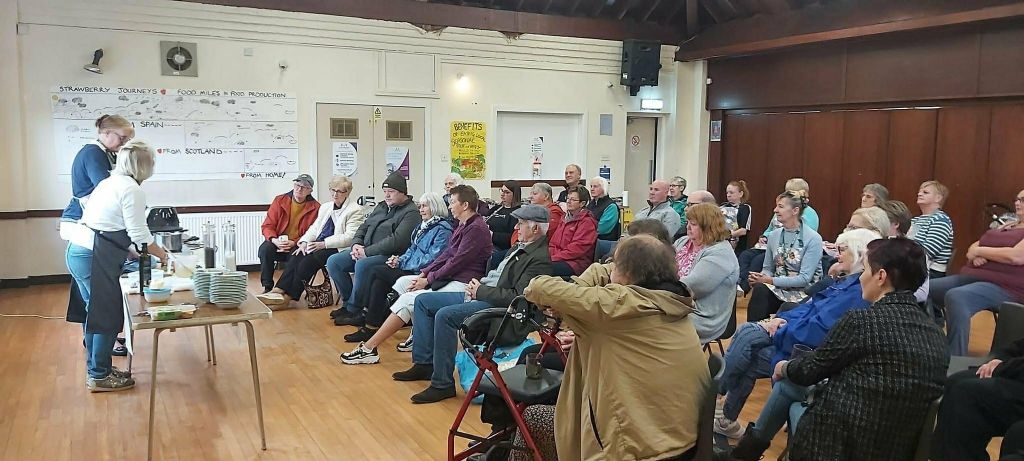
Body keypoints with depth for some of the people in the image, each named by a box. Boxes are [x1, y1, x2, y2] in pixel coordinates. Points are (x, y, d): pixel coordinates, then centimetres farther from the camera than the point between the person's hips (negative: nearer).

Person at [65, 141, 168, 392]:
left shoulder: (109, 182, 16)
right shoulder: (132, 189, -12)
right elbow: (139, 234, -14)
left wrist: (133, 252, 19)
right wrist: (162, 255, 1)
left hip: (78, 250, 10)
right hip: (95, 258, -10)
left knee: (95, 313, 18)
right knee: (108, 317, 1)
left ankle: (97, 368, 30)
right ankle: (99, 376, 11)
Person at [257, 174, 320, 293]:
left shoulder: (315, 207, -1)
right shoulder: (280, 200, 6)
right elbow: (267, 226, 3)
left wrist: (294, 243, -20)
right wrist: (274, 240, -18)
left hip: (298, 246, -2)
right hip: (278, 243, 2)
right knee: (265, 248, -28)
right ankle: (267, 287, -18)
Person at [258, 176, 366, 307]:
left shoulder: (356, 210, -2)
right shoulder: (325, 207, 24)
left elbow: (349, 237, -13)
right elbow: (314, 228, 19)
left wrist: (323, 244, -21)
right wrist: (304, 242, -3)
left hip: (336, 248, -7)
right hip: (318, 245, 7)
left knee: (308, 261, -27)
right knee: (296, 257, -21)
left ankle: (289, 296, -21)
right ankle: (278, 290, -27)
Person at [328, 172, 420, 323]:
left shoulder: (410, 212, -9)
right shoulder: (381, 207, 20)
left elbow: (397, 240, -20)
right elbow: (363, 228, 22)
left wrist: (367, 251, -20)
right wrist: (356, 244, -1)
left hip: (389, 256, -9)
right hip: (365, 250, 9)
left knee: (362, 265, -35)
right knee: (333, 261, -3)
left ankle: (353, 309, -18)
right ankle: (348, 302, 4)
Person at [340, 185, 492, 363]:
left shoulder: (476, 229, -15)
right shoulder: (463, 226, 17)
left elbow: (457, 262, -18)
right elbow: (446, 254, 14)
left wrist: (427, 280, -12)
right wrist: (424, 274, 2)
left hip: (462, 284, -11)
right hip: (448, 277, 11)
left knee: (408, 299, -19)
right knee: (403, 282, 5)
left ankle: (368, 349, -14)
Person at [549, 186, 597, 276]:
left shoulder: (587, 222, -3)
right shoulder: (565, 219, 23)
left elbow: (576, 249, -12)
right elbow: (553, 243, 21)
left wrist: (554, 258, -15)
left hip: (576, 263, -7)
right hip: (560, 260, 7)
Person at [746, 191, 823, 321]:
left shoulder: (813, 238, -9)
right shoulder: (774, 236, 8)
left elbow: (805, 278, -14)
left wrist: (771, 280, -17)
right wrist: (761, 277, -10)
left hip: (803, 292, -4)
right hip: (778, 289, 5)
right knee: (759, 289, -30)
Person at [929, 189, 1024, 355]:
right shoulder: (1006, 226, 24)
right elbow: (973, 248, 22)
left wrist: (979, 251, -4)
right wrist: (975, 256, -2)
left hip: (1005, 287, -8)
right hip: (971, 277, 8)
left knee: (955, 297, -36)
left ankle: (956, 360, -35)